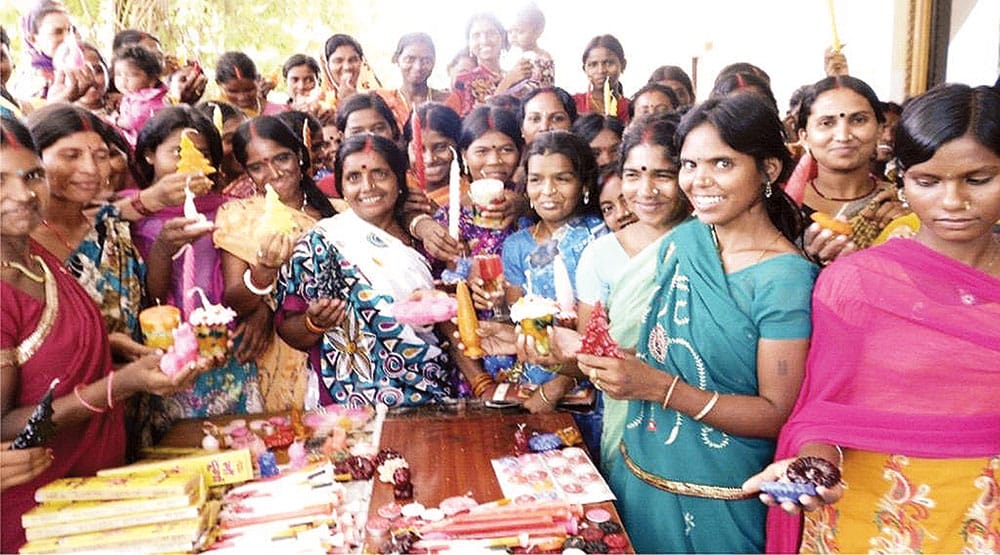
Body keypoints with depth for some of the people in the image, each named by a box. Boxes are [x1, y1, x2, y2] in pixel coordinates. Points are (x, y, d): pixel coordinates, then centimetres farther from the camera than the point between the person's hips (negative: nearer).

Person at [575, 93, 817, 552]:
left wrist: (659, 387, -27)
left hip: (717, 502, -5)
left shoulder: (785, 279, -19)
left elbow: (777, 414, -18)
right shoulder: (680, 241, -2)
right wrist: (615, 363, -11)